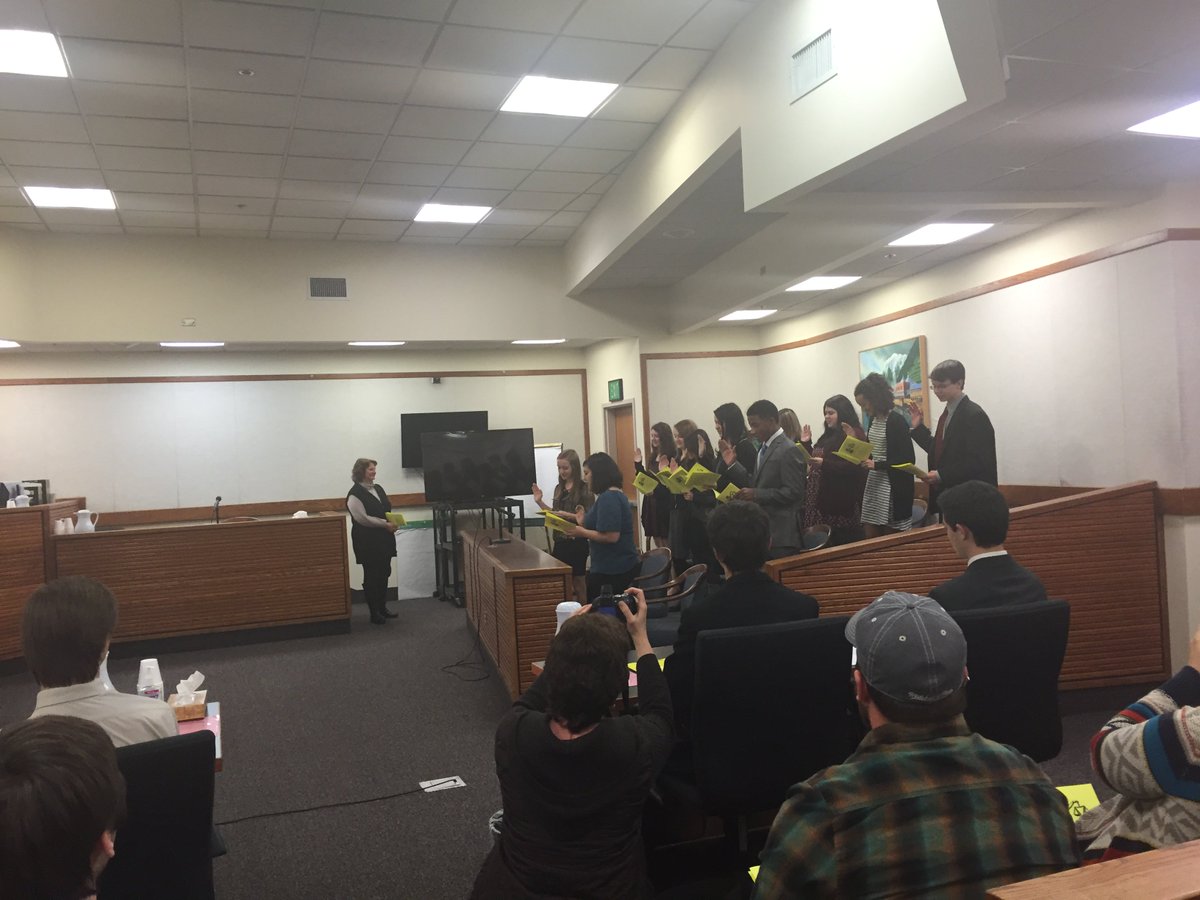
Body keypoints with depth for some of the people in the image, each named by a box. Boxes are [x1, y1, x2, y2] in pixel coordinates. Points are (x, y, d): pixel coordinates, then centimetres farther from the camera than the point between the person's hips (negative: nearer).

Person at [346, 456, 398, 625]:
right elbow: (362, 518, -19)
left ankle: (383, 607, 27)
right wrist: (385, 524, -19)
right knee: (371, 576, 1)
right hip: (368, 542, -7)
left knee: (384, 573, 13)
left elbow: (388, 509, 18)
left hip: (384, 539, 7)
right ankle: (374, 613, 10)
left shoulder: (378, 489, 12)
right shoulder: (355, 494, -12)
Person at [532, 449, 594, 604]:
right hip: (560, 540, 6)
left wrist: (569, 515, -23)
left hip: (577, 541, -6)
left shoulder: (584, 489, -10)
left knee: (578, 581, 3)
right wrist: (540, 502, 6)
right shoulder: (559, 488, 10)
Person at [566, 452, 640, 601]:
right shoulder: (615, 494, 16)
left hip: (612, 570, -10)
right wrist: (584, 520, 18)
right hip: (618, 566, 10)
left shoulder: (608, 497, -17)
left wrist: (582, 532, -13)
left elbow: (611, 536, -25)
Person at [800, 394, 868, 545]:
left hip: (840, 500, -8)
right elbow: (816, 458, 24)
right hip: (821, 497, 8)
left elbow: (853, 467, -18)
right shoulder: (828, 435, 18)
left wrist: (824, 464, -24)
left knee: (841, 544, -5)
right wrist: (806, 443, 14)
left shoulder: (854, 434, -7)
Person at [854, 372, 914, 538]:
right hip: (873, 484, 8)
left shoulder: (896, 420, -13)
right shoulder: (874, 419, 11)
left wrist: (876, 465, -19)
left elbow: (908, 459, -16)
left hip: (892, 487, -8)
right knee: (871, 540, 6)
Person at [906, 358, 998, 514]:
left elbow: (978, 462, -20)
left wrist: (942, 475, -23)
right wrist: (919, 428, 9)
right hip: (947, 494, 9)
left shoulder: (974, 415, -15)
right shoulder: (947, 413, 13)